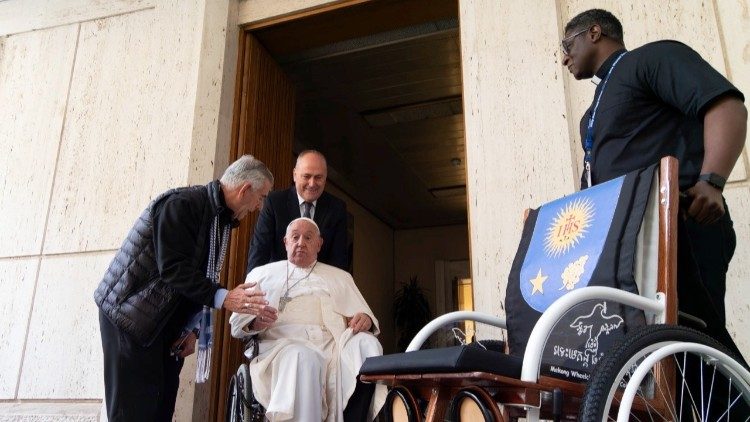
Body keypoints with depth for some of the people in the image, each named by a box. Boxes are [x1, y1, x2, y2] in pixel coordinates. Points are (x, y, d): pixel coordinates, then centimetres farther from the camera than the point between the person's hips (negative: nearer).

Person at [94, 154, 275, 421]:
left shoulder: (221, 219, 9)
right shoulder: (182, 204, -19)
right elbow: (174, 268, -27)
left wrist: (191, 329, 2)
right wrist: (221, 298, -33)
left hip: (168, 323, 8)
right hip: (131, 314, -8)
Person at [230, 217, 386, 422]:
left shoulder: (340, 277, 30)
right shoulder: (262, 274, 24)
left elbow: (363, 314, 21)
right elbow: (237, 323, 16)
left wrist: (365, 319, -5)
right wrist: (254, 322, -9)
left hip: (335, 343, 2)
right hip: (285, 343, -2)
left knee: (366, 343, -31)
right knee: (303, 357, -38)